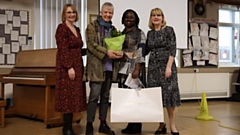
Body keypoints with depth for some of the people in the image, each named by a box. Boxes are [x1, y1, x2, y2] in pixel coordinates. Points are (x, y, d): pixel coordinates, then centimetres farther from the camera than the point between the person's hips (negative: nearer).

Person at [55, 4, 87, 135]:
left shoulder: (77, 29, 16)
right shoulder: (62, 28, -7)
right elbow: (63, 50, -16)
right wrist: (69, 67, -21)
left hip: (77, 66, 8)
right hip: (67, 67, -8)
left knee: (74, 96, 9)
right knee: (67, 96, -5)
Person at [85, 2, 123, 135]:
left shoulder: (113, 28, 18)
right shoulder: (92, 26, 0)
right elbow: (91, 44, -11)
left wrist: (120, 52, -5)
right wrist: (106, 52, -22)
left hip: (110, 67, 6)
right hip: (97, 66, -6)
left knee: (105, 96, 10)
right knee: (94, 96, -7)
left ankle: (103, 124, 18)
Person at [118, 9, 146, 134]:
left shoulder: (139, 33, -4)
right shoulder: (122, 33, 16)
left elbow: (141, 51, -12)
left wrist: (137, 69, -21)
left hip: (135, 67, -6)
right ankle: (130, 124, 13)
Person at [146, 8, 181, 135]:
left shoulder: (169, 30, -1)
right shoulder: (149, 33, 13)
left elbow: (172, 50, -9)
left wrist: (169, 67, -17)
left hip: (166, 65, -4)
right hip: (153, 67, 4)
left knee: (168, 93, -5)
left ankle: (172, 124, 7)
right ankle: (161, 124, 13)